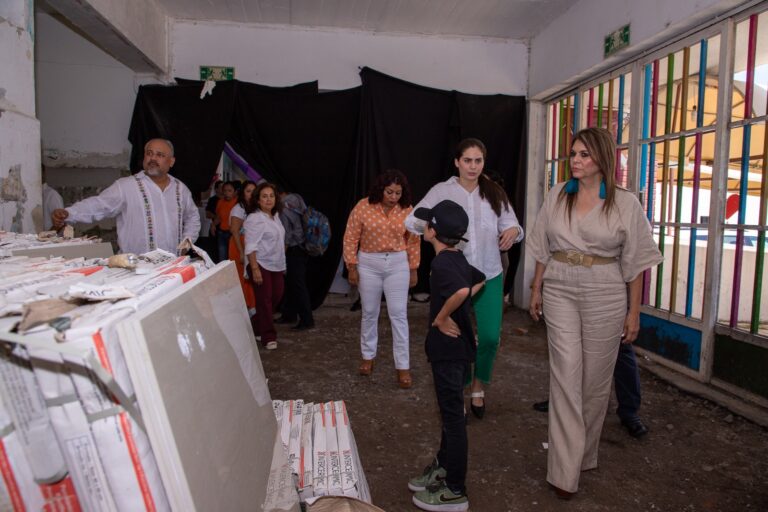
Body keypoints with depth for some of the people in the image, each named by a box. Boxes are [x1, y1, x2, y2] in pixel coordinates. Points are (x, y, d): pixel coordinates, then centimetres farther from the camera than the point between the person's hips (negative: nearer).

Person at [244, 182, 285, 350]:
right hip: (261, 265, -8)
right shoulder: (254, 219, -13)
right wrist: (255, 269, -23)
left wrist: (283, 263, 16)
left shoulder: (276, 216, 10)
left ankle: (255, 326, 30)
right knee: (264, 301, 0)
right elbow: (250, 247, -17)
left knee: (276, 297, 10)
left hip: (276, 265, 8)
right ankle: (268, 337, 11)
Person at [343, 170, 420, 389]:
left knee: (399, 314, 0)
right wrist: (352, 267, -5)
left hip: (398, 264, 0)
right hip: (368, 264, 0)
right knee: (369, 313, 12)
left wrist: (413, 270, 5)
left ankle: (403, 366, 8)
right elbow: (351, 238, -4)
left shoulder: (407, 210, -6)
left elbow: (413, 242, 2)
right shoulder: (363, 207, -10)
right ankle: (368, 356, 31)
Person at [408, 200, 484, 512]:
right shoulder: (458, 260, 7)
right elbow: (479, 280, 26)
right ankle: (443, 468, 37)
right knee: (450, 412, 20)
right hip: (457, 347, 9)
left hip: (449, 350, -9)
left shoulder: (441, 264, -21)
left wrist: (440, 318, -25)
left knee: (453, 416, 2)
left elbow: (461, 290, -41)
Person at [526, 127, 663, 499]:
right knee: (566, 375, -4)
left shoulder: (625, 203, -3)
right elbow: (543, 251, 10)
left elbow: (635, 262, -1)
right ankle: (565, 470, 3)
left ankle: (583, 453, 31)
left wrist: (634, 311, -1)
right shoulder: (557, 196, 4)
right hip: (559, 294, 1)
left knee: (595, 378, 9)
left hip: (605, 298, -1)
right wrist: (536, 291, 10)